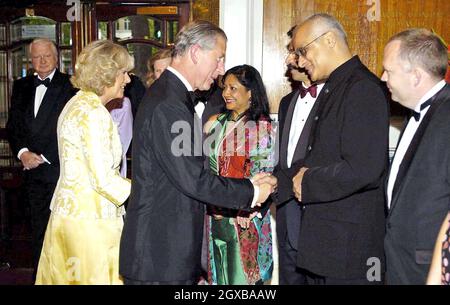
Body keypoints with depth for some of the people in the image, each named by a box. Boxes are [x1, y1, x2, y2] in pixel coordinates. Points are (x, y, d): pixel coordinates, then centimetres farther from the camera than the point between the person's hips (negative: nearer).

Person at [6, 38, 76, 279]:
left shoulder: (70, 86, -6)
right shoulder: (21, 87, 13)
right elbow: (12, 126, 11)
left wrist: (43, 157, -11)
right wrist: (22, 152, -6)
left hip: (60, 170, -5)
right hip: (32, 170, 5)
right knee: (38, 230, 13)